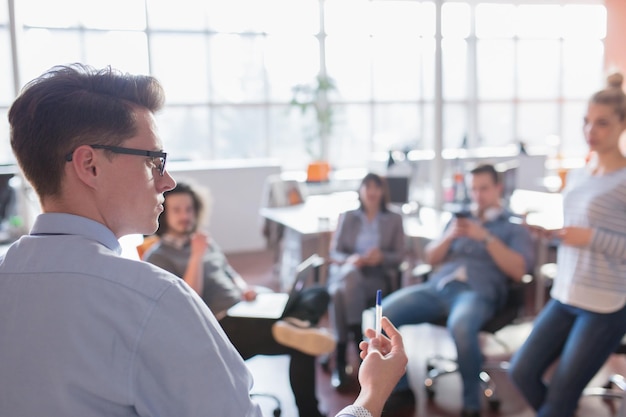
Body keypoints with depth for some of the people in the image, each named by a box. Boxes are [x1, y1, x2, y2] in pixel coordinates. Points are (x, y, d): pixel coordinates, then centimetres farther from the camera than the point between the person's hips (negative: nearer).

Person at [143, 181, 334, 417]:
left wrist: (244, 289, 4)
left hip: (242, 312, 8)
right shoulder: (157, 258, -2)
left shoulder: (205, 241, 19)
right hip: (218, 329, -7)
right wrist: (196, 256, -17)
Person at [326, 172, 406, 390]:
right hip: (345, 270, 2)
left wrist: (382, 256, -15)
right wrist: (350, 259, -14)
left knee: (341, 293, -36)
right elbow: (334, 253, 9)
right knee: (351, 274, -39)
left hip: (378, 275, -1)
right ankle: (361, 346, -36)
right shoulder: (347, 217, 17)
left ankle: (340, 360, -33)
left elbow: (399, 256, 8)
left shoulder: (394, 219, 15)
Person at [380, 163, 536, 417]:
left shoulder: (514, 227, 14)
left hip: (477, 292, -4)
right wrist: (449, 236, 2)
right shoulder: (459, 219, 27)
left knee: (460, 327, -41)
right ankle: (400, 389, -5)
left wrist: (486, 238, -8)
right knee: (384, 313, -21)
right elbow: (430, 258, 21)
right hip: (437, 287, 5)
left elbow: (518, 271, -1)